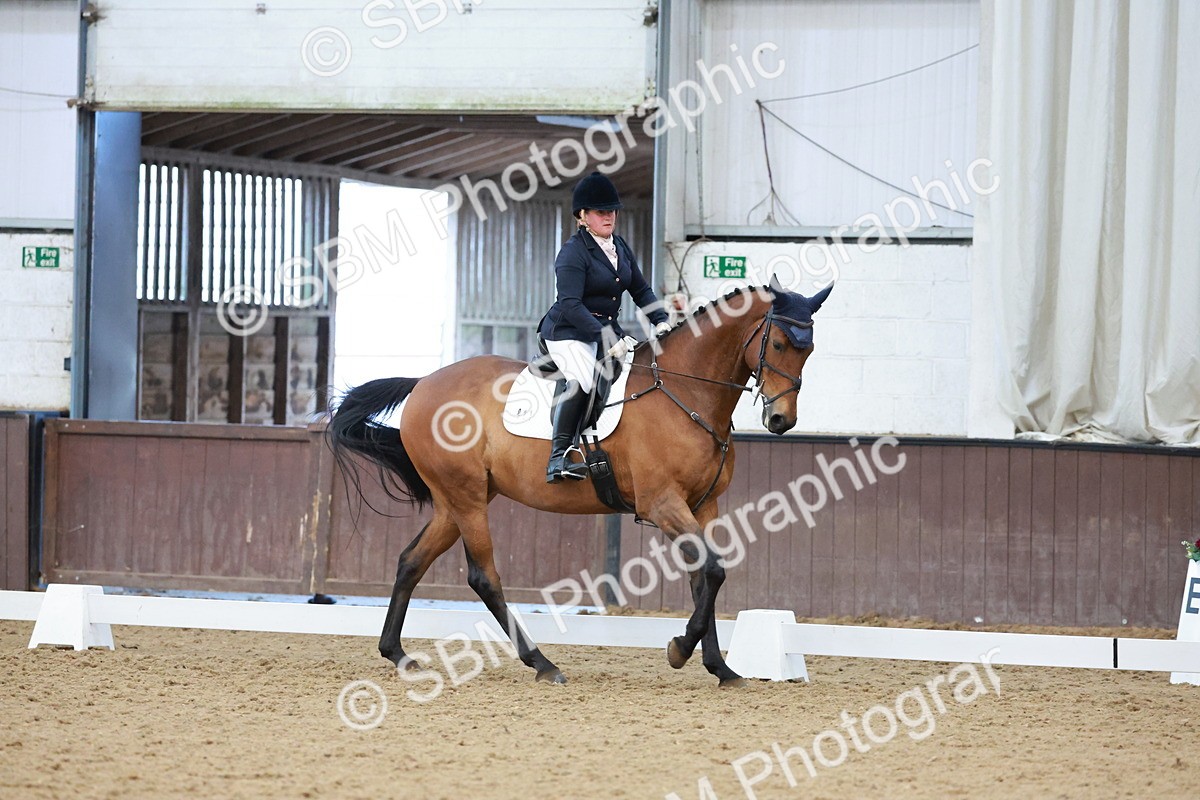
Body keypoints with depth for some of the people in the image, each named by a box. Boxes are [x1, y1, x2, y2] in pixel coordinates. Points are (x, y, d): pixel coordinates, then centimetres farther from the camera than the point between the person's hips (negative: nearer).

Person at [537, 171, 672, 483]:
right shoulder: (573, 252, -15)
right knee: (581, 378, -32)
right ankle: (558, 458, -35)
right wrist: (606, 339, -30)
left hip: (607, 329, 9)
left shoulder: (620, 247, 12)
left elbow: (640, 290, 19)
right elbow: (570, 304, -24)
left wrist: (661, 321, 1)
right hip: (569, 332, -9)